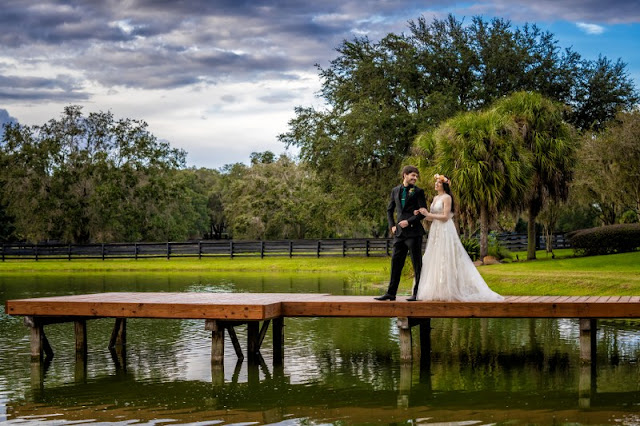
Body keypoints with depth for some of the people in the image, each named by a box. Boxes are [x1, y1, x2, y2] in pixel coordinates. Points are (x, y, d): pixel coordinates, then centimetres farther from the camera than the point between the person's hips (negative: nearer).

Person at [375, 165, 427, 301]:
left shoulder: (418, 192, 0)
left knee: (417, 263, 0)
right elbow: (389, 210, 22)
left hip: (413, 231, -5)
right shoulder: (395, 191, 14)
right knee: (396, 262, 4)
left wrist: (409, 221, -14)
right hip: (399, 233, 5)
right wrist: (392, 225, 9)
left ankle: (417, 293, 5)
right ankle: (391, 293, 7)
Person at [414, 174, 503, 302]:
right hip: (435, 231, 8)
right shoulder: (435, 198, 16)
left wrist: (428, 214, -15)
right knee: (435, 261, 5)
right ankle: (438, 291, 8)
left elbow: (445, 217, -16)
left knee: (445, 261, -8)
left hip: (445, 231, -8)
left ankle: (448, 291, -4)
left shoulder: (447, 198, -8)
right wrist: (422, 214, -1)